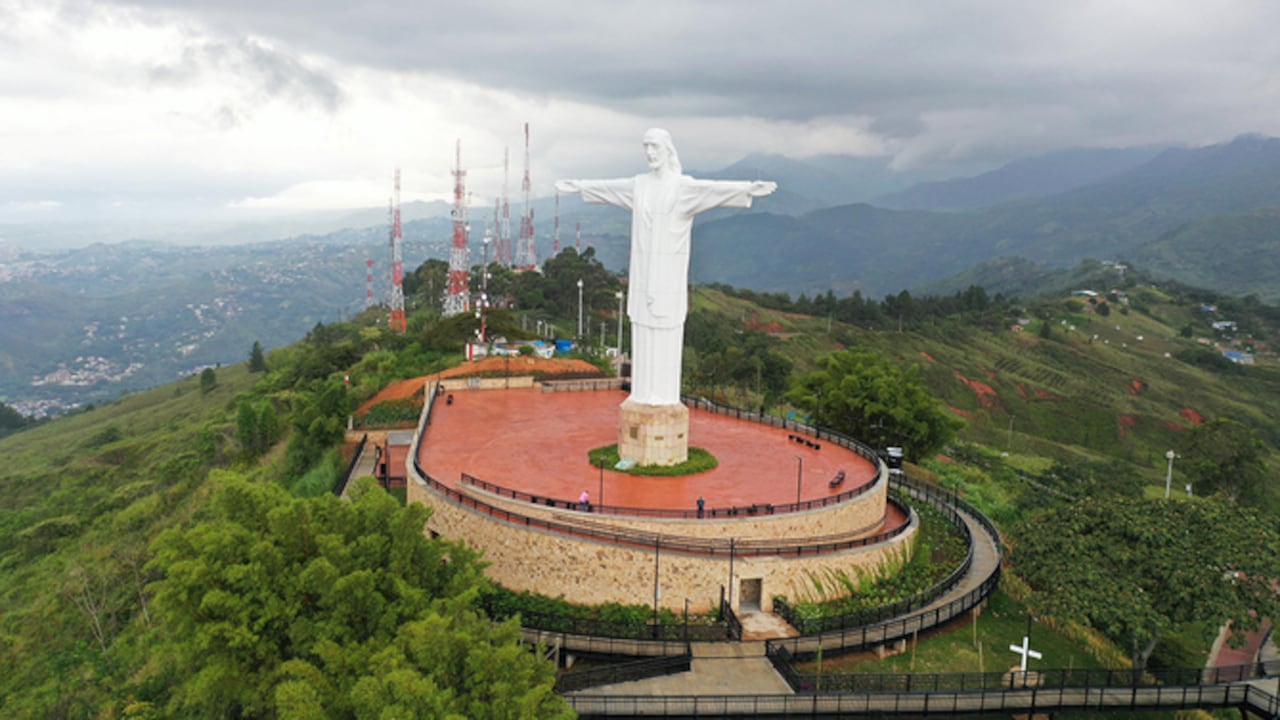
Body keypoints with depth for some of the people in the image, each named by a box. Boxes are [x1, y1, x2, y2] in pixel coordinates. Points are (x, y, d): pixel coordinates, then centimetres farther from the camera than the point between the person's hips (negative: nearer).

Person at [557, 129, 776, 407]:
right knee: (643, 327, 8)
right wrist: (579, 185, 39)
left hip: (669, 267, -6)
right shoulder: (640, 184, 10)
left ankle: (666, 394, 8)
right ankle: (644, 391, 17)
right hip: (643, 266, 6)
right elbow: (609, 187, 27)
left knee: (666, 330, -2)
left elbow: (713, 188, -25)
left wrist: (749, 188, -42)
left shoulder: (685, 185, -9)